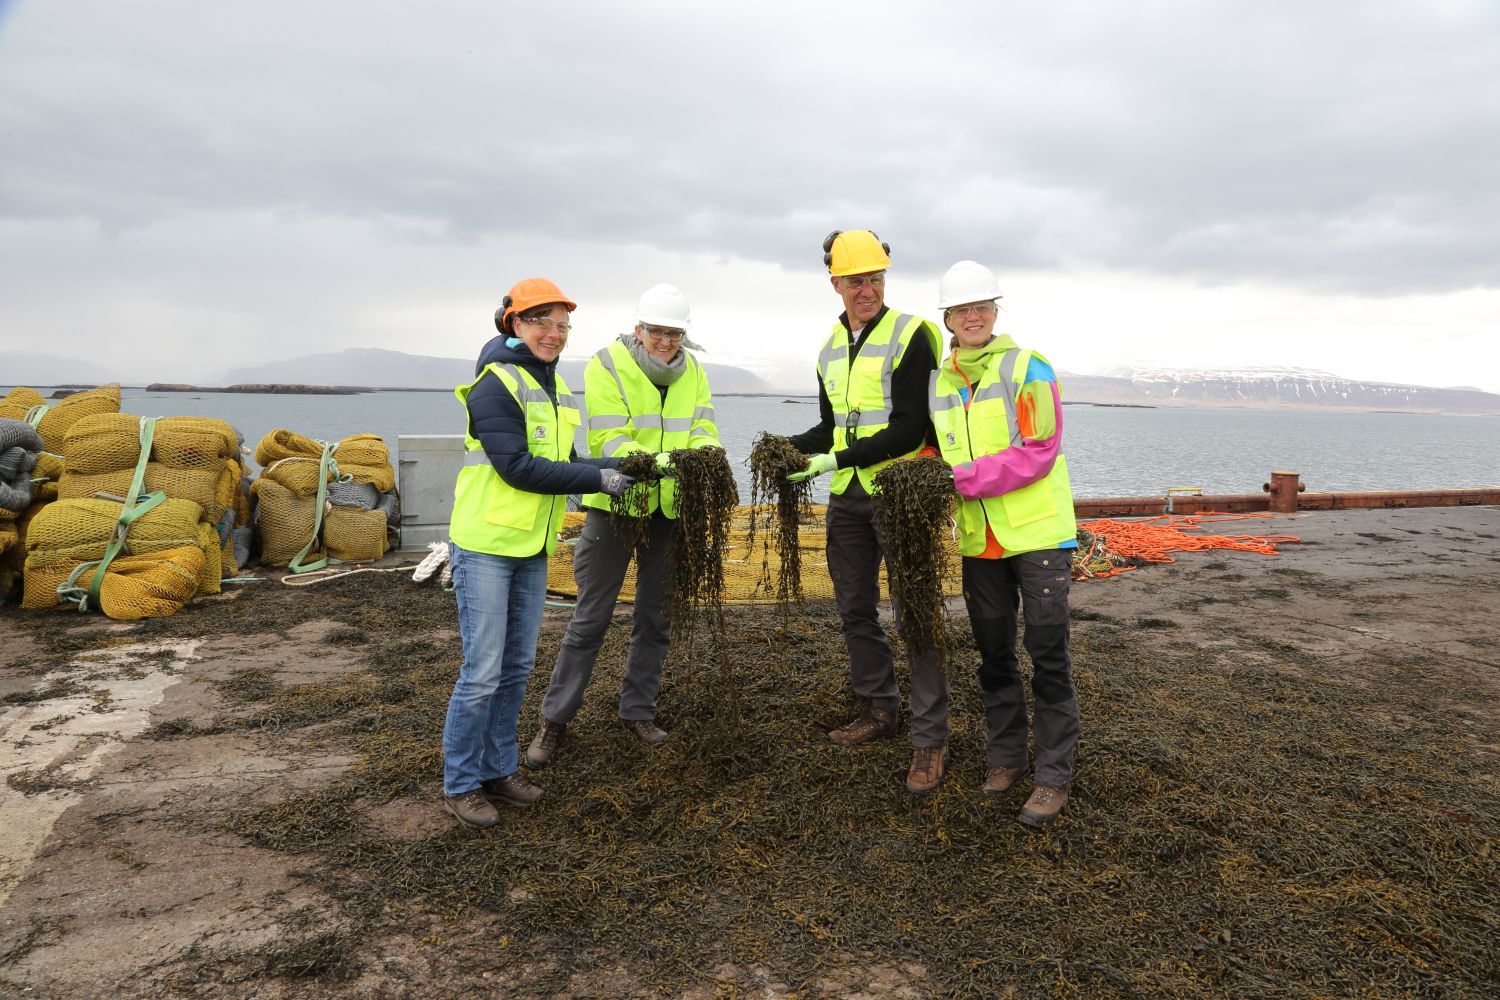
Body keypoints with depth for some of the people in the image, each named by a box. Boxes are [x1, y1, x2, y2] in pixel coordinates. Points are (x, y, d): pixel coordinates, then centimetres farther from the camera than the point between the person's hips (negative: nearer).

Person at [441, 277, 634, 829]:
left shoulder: (557, 388, 13)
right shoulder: (495, 384, -14)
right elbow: (518, 467, -21)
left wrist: (620, 467, -4)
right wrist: (598, 480, -18)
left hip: (533, 549, 8)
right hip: (486, 546, -8)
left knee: (517, 667, 14)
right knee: (482, 672, -1)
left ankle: (498, 768, 29)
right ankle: (460, 784, 15)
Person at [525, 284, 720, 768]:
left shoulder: (693, 371, 4)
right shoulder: (607, 366, -11)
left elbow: (703, 431, -3)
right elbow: (607, 438, -20)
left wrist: (703, 457, -26)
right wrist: (649, 461, -38)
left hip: (670, 507, 5)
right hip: (615, 502, -4)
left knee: (656, 616, 12)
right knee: (591, 617, 0)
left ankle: (638, 710, 28)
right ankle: (554, 718, 14)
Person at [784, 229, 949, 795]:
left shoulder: (910, 335, -10)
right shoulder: (830, 348, 11)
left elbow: (909, 429, -16)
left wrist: (838, 459, -21)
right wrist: (791, 446, -1)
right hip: (847, 498, 7)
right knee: (855, 610, 14)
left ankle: (930, 739, 6)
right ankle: (878, 710, 30)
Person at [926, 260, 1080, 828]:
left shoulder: (1027, 368, -7)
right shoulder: (938, 382, 9)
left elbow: (1038, 452, -16)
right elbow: (935, 451, 18)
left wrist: (965, 478, -20)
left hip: (1038, 533, -5)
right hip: (979, 541, 5)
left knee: (1047, 654, 0)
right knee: (994, 653, 14)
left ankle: (1053, 776, 12)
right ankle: (1005, 757, 29)